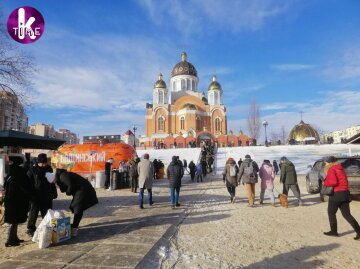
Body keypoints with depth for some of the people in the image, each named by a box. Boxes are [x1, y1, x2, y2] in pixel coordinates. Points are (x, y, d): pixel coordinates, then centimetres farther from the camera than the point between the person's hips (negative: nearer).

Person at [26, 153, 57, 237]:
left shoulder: (49, 168, 7)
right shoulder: (32, 170, -7)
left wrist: (54, 192, 14)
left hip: (47, 196, 5)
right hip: (36, 196, -4)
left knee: (47, 214, 12)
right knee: (33, 213, 6)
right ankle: (30, 229, 20)